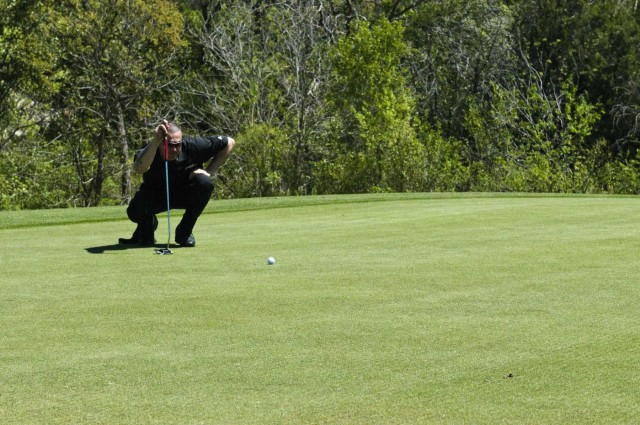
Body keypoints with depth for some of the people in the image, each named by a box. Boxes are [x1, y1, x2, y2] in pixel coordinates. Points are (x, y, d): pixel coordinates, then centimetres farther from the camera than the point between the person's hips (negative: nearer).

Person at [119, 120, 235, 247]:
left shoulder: (192, 145, -26)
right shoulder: (148, 152, -30)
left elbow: (229, 142, -14)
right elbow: (139, 168, -57)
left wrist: (209, 171, -18)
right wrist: (156, 140, -62)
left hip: (185, 194, 2)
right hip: (155, 197, -1)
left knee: (204, 183, -32)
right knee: (134, 211, -34)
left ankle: (184, 232, -10)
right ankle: (147, 228, 9)